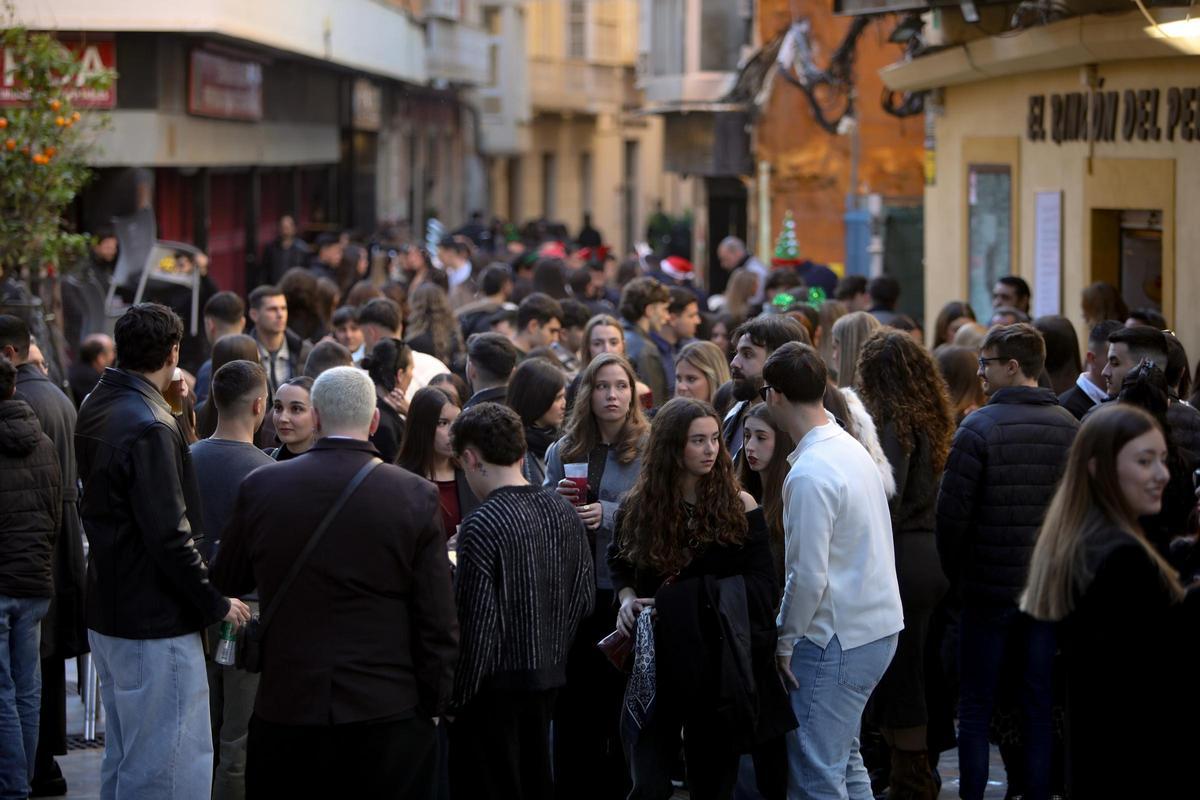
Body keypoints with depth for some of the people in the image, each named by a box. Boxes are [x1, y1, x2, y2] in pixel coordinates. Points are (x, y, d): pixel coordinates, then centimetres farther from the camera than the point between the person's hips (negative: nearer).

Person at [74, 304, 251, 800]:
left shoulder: (97, 410, 9)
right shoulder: (150, 427, -20)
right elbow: (169, 535, -22)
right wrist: (215, 604, -12)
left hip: (107, 611, 10)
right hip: (155, 622, -10)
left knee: (123, 758, 18)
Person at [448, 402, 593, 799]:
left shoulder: (482, 525, -19)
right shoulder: (563, 512, 3)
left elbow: (478, 621, -20)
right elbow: (584, 597, 10)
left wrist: (459, 694, -13)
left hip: (497, 682, -7)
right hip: (549, 676, 7)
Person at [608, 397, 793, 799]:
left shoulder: (739, 507, -3)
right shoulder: (638, 508, 2)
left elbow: (763, 586, -6)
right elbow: (620, 566, 18)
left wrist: (688, 595, -15)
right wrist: (627, 597, -4)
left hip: (720, 663, -1)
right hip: (657, 662, 1)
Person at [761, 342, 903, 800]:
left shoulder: (809, 475, -20)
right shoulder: (852, 449, 8)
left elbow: (809, 576, -21)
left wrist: (785, 642, -8)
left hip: (835, 641, -10)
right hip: (879, 628, 10)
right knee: (844, 760, 20)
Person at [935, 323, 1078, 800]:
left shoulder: (981, 427, -13)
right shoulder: (1070, 426, 0)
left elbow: (952, 511, -13)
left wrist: (956, 575, 2)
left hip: (990, 586, -4)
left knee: (977, 706, 5)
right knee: (1039, 704, 10)